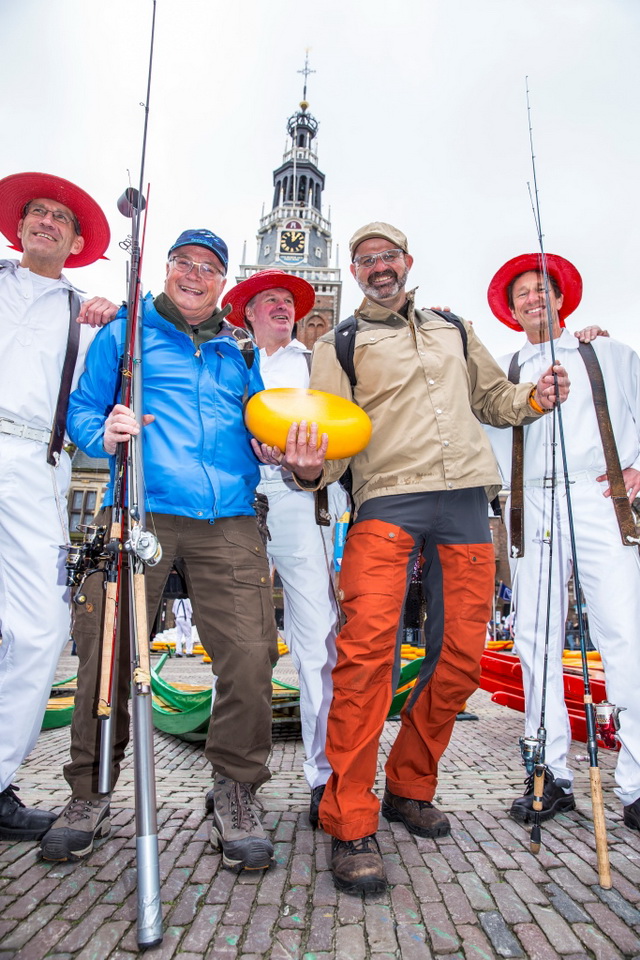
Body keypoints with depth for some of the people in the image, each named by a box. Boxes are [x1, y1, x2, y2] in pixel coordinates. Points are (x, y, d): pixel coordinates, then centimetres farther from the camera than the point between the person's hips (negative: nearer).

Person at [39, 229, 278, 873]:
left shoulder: (242, 350, 23)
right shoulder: (124, 333, 17)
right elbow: (82, 409, 12)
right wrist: (104, 434, -10)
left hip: (229, 522, 2)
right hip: (139, 512, -1)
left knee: (250, 655, -10)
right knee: (106, 650, -3)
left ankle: (235, 789, 12)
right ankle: (91, 791, 22)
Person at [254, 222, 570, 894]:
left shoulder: (454, 330, 25)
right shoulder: (338, 346, 13)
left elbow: (493, 397, 30)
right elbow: (329, 431, 2)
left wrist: (535, 398, 9)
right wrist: (310, 467, -20)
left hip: (465, 499, 4)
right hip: (387, 498, -4)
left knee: (460, 655, 3)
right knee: (368, 643, -21)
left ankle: (410, 788, 25)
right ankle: (350, 826, -6)